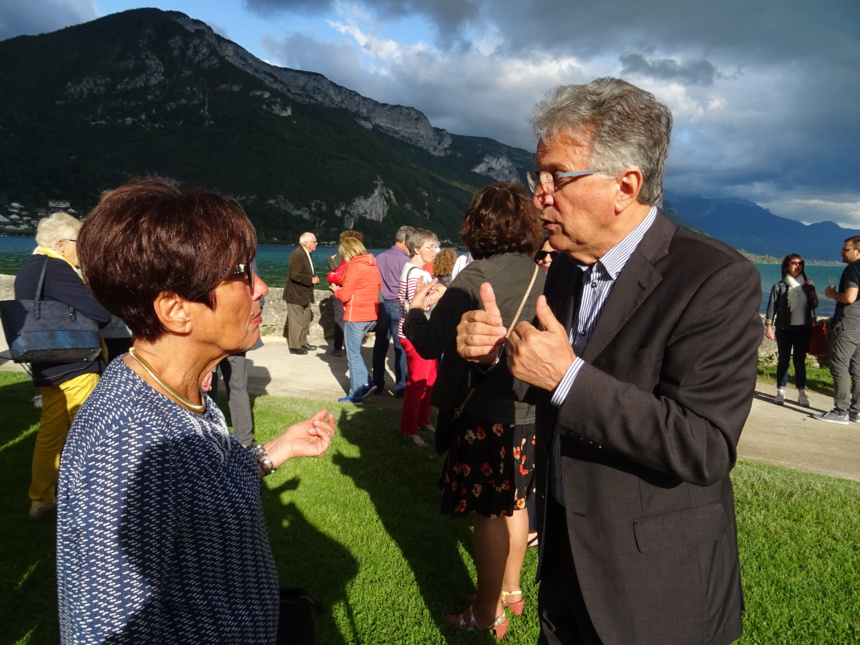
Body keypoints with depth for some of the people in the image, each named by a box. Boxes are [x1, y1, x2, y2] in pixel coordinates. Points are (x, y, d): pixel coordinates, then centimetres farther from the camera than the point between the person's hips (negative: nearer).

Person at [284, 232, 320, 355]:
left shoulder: (306, 254, 11)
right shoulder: (298, 255, -20)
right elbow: (295, 275, -28)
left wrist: (314, 278, 2)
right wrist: (311, 280, -20)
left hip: (305, 294, 10)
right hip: (296, 295, -10)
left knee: (306, 319, 16)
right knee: (296, 321, -2)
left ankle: (302, 343, 27)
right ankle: (294, 346, 7)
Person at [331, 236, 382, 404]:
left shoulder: (354, 267, -15)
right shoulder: (373, 266, 8)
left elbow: (345, 295, -16)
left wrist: (336, 290, 5)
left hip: (356, 316, -7)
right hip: (372, 315, 8)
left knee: (353, 355, 3)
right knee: (355, 351, 20)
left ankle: (356, 394, 8)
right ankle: (365, 384, 13)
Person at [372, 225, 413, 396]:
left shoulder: (380, 257, 6)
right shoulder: (405, 260, -12)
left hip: (382, 304, 6)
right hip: (398, 305, -6)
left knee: (380, 345, 11)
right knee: (401, 347, 1)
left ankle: (378, 384, 18)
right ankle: (400, 387, 4)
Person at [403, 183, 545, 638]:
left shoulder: (475, 278, -17)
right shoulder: (542, 276, 2)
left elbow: (429, 344, -19)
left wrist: (415, 311, 2)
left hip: (485, 412, -7)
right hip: (529, 409, 7)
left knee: (489, 514, 6)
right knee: (513, 503, 22)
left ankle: (489, 612, 23)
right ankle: (511, 589, 40)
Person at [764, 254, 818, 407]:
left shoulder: (808, 286, 10)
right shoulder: (779, 286, 0)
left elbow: (813, 306, 17)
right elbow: (772, 307, -2)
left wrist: (814, 300, -6)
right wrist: (768, 327, -9)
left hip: (803, 329, 2)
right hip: (784, 328, -2)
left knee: (800, 361, 4)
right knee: (783, 360, 4)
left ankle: (802, 393, 7)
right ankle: (780, 392, 9)